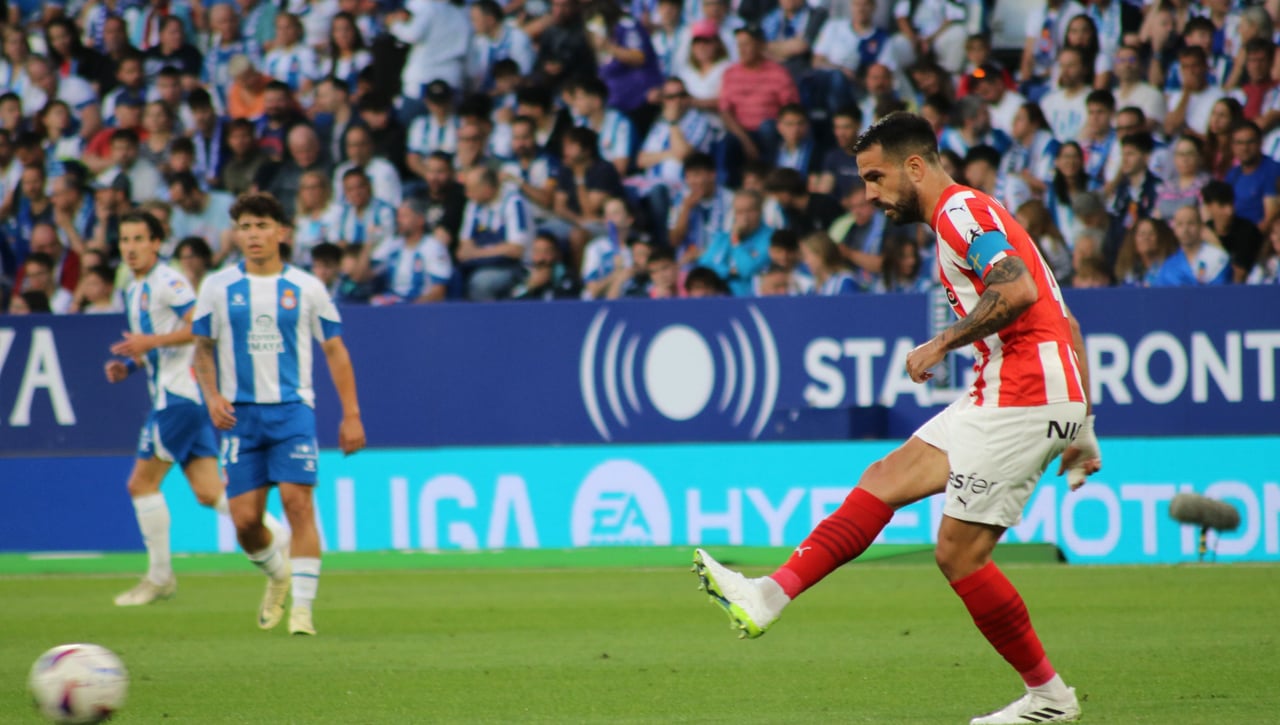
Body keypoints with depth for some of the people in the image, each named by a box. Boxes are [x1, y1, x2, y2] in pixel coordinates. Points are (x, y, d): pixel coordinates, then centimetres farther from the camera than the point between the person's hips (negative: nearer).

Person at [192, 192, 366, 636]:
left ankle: (302, 608, -12)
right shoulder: (218, 288, 5)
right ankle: (277, 573, 30)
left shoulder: (305, 288, 3)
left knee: (298, 501, -16)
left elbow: (335, 350, 8)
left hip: (293, 410, -1)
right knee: (244, 519, -2)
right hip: (240, 414, 1)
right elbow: (203, 348, 13)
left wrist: (351, 415, 3)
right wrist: (212, 396, -5)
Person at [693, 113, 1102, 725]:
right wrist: (1080, 429, 25)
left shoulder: (962, 211, -8)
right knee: (886, 479, 4)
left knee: (959, 553, -6)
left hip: (1022, 397, -10)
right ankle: (770, 596, -2)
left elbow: (1017, 290, -26)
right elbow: (1063, 320, 25)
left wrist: (944, 343, -14)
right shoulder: (970, 215, 23)